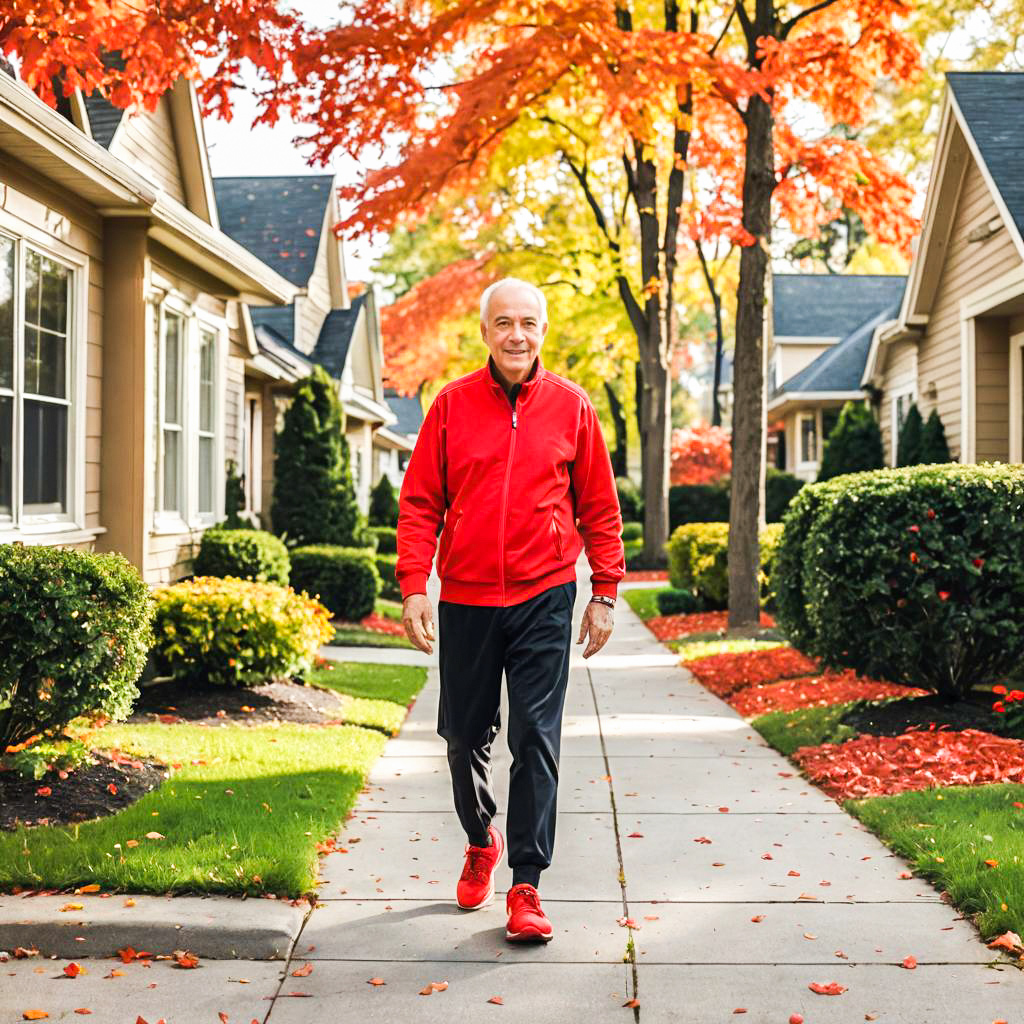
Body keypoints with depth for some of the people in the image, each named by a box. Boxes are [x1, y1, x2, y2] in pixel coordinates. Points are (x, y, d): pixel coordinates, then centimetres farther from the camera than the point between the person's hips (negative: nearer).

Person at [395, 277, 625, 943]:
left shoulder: (571, 407, 2)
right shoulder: (452, 405, 2)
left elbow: (599, 508, 7)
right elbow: (420, 504, 3)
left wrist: (605, 593, 3)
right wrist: (413, 586, -7)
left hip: (544, 597, -1)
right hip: (465, 597, 1)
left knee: (536, 738, -5)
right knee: (465, 735, 12)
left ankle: (526, 886, 3)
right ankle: (482, 841, 38)